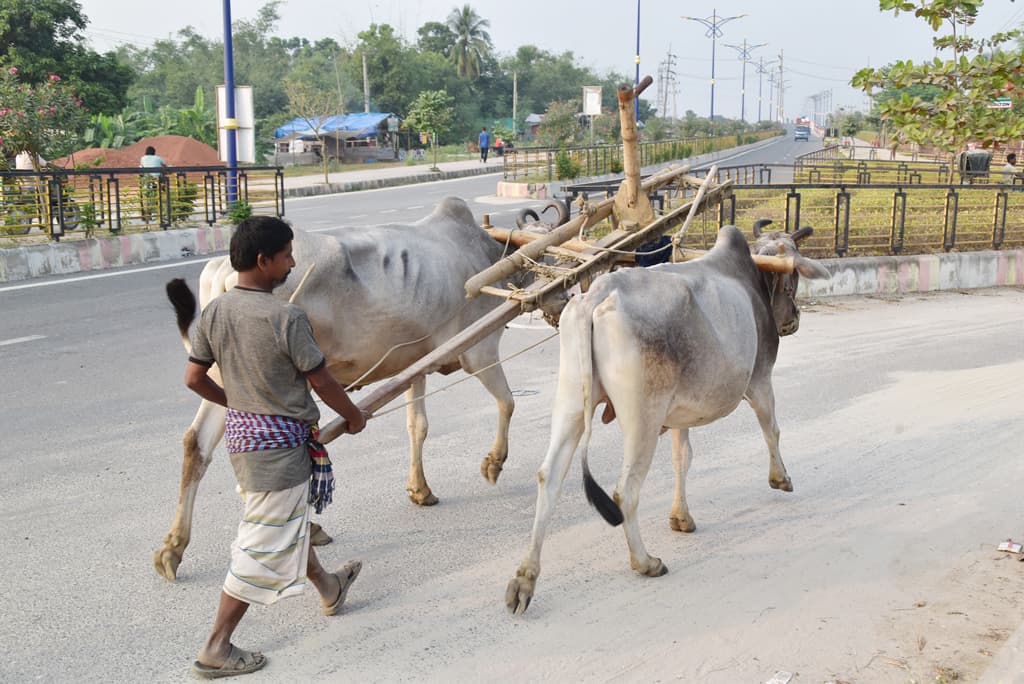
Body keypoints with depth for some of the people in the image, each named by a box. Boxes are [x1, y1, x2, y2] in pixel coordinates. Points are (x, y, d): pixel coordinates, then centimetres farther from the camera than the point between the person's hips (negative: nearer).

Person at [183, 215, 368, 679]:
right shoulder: (286, 318, -21)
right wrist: (354, 417, 4)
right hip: (281, 440, -8)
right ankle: (217, 649, 8)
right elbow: (321, 382, -14)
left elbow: (194, 379, 4)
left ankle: (328, 588, 50)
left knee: (289, 519, 27)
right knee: (264, 545, 2)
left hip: (240, 431, 8)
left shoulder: (213, 312, -2)